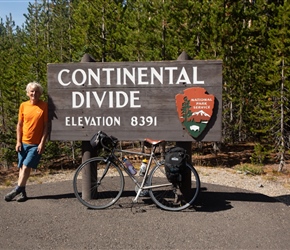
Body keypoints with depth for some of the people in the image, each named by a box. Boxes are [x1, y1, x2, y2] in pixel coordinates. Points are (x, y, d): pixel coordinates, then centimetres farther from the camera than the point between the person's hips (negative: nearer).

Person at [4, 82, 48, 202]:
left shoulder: (44, 106, -7)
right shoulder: (23, 105, 3)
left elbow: (46, 126, -7)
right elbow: (19, 125, 7)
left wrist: (42, 143, -11)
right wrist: (18, 141, 1)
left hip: (36, 144, -4)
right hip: (23, 143, 4)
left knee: (26, 167, -8)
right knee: (22, 167, 6)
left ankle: (17, 190, 2)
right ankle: (22, 192, 14)